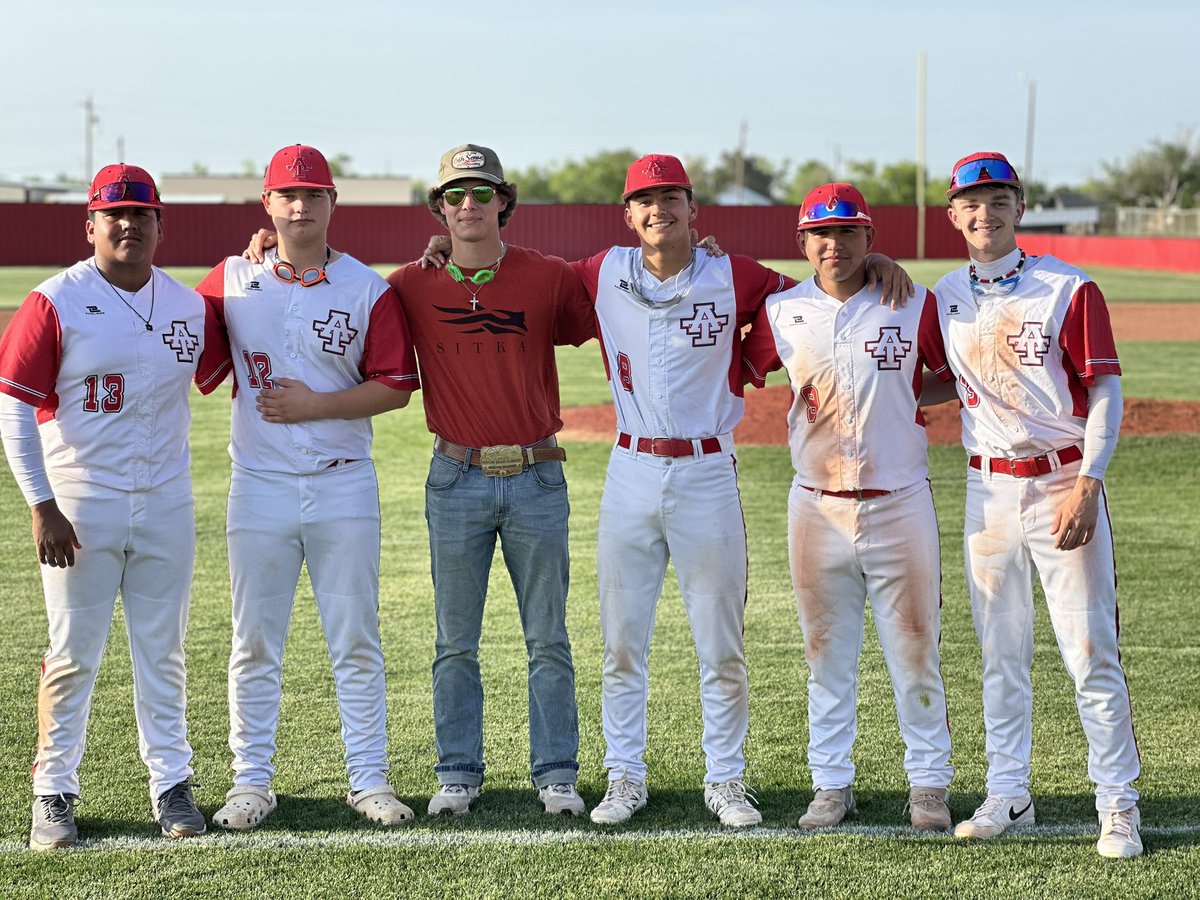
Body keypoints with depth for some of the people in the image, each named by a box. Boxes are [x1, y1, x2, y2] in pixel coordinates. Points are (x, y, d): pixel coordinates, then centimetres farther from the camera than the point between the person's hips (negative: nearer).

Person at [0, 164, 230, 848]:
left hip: (166, 506, 4)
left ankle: (172, 785, 20)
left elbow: (224, 370, 17)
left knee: (164, 654, 11)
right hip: (80, 509, -4)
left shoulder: (189, 305, 6)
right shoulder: (56, 303, -7)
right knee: (73, 656, 2)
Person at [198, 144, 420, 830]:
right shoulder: (230, 282, 5)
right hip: (260, 484, 1)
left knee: (356, 641, 4)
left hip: (344, 486, -1)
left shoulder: (369, 289, 0)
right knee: (255, 643, 5)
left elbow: (396, 386, -3)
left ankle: (369, 779, 12)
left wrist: (315, 404, -12)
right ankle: (252, 781, 14)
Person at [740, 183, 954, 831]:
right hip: (817, 508, 2)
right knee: (826, 655, 10)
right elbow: (735, 372, 13)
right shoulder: (781, 312, 3)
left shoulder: (915, 308, -2)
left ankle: (929, 784, 16)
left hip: (899, 505, -2)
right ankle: (831, 784, 19)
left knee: (914, 652, 4)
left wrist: (908, 400, -4)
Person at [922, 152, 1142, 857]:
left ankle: (1119, 806, 4)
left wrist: (1087, 486, -16)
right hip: (988, 488, 4)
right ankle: (1009, 797, 21)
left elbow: (1106, 391, -7)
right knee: (1001, 653, 11)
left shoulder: (1069, 288, -5)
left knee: (1091, 651, -4)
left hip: (1064, 483, -4)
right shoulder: (946, 297, 8)